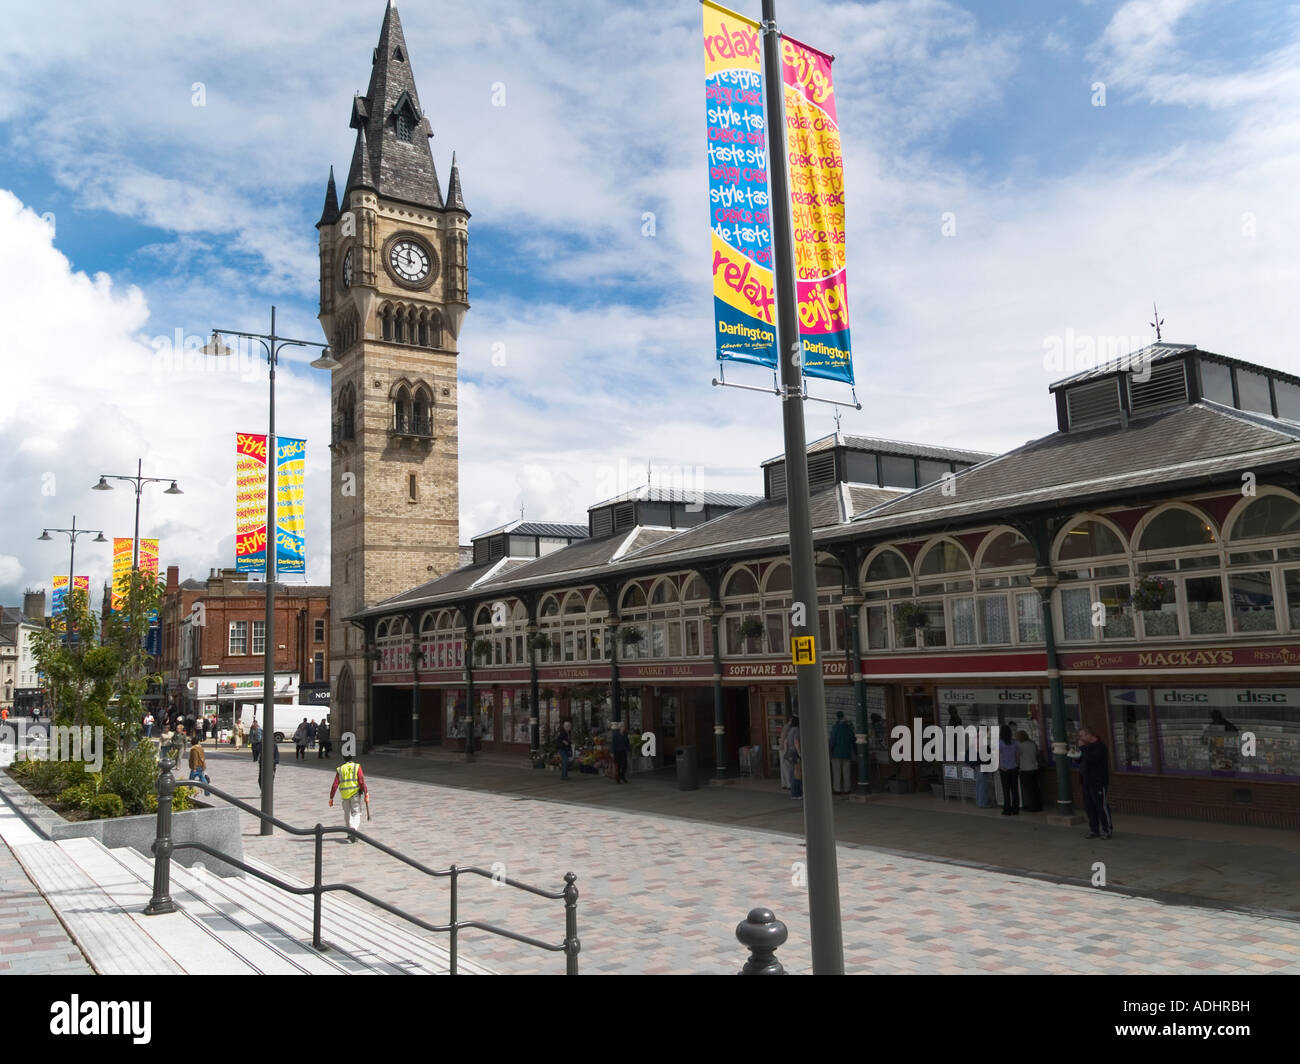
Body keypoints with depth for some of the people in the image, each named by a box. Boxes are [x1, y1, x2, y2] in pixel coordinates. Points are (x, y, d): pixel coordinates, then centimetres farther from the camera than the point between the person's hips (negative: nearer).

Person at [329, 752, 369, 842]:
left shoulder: (340, 769, 3)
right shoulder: (357, 767, -5)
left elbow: (335, 785, 0)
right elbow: (362, 782, -12)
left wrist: (331, 798, 6)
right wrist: (366, 794, -5)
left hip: (344, 795, 3)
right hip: (355, 794, -3)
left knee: (347, 814, 20)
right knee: (356, 814, 0)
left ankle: (350, 833, 27)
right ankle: (353, 830, -23)